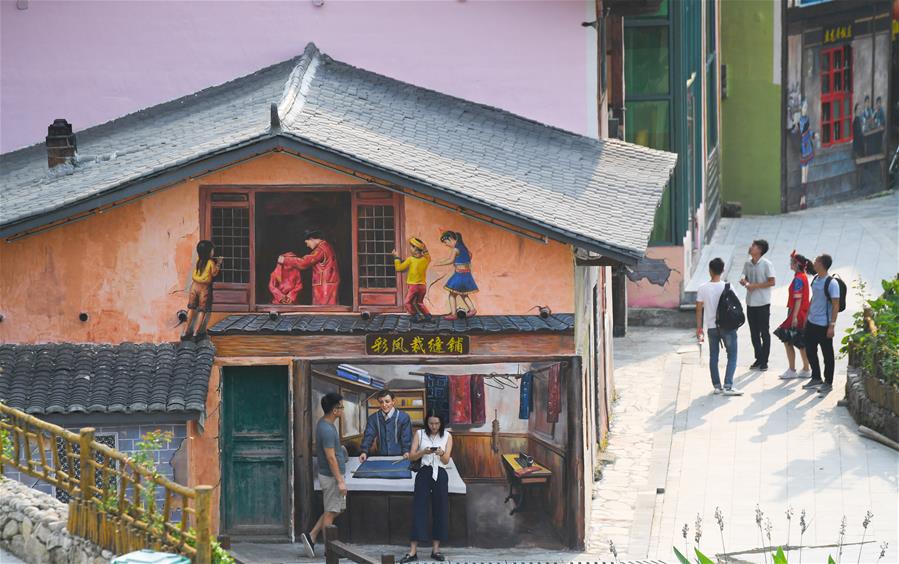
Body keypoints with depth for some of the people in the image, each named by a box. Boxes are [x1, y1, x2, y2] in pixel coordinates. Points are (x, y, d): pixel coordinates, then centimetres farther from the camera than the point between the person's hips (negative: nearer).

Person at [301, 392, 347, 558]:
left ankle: (311, 536, 17)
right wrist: (340, 481, -21)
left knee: (337, 509, 18)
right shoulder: (327, 430, -24)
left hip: (330, 475, 10)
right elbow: (331, 458, -23)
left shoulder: (324, 423, 7)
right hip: (331, 476, -10)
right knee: (331, 512, 0)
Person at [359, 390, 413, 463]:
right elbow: (369, 436, 1)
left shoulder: (403, 417, 0)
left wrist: (406, 451, -19)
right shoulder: (373, 418, 7)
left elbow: (406, 437, -2)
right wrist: (364, 452, -15)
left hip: (399, 457, -2)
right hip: (381, 457, 2)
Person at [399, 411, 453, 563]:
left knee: (440, 510, 1)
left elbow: (446, 460, 1)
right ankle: (413, 551, -11)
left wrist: (441, 454, -21)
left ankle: (436, 549, 9)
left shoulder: (447, 436, 6)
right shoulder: (420, 434, 4)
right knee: (419, 509, -7)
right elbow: (412, 456, 0)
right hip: (424, 473, -1)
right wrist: (423, 452, -19)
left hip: (440, 475, 1)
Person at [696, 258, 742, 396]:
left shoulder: (703, 289, -5)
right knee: (732, 356, 2)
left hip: (711, 327, 2)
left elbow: (699, 309, -2)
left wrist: (699, 328, 6)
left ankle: (717, 386, 13)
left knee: (713, 357, 13)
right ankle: (728, 386, -9)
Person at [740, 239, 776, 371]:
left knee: (764, 333, 1)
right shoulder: (747, 264, 7)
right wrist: (744, 282, -7)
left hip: (762, 302, -6)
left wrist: (755, 285, -17)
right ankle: (758, 358, 21)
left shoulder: (766, 264, -11)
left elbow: (771, 282, -12)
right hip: (750, 302, 6)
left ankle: (764, 361, 6)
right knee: (754, 332, 11)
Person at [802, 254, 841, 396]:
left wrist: (832, 325, -18)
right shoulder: (815, 279, 6)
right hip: (812, 322, 8)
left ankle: (828, 383, 14)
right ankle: (816, 378, 30)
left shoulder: (832, 283, -17)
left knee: (827, 355, 4)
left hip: (824, 325, -8)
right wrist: (807, 315, 18)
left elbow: (836, 305, -16)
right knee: (810, 351, 15)